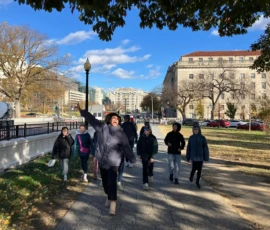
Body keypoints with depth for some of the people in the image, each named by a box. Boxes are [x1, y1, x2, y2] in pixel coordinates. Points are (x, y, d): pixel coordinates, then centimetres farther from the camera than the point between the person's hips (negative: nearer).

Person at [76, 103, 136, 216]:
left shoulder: (121, 134, -7)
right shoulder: (102, 127, -2)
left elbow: (126, 147, -8)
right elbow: (92, 119, 5)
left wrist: (133, 160, -14)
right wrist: (81, 111, 8)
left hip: (113, 162, -3)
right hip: (101, 160, 3)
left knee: (112, 182, -11)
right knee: (105, 181, 17)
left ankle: (113, 203, -7)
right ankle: (109, 197, 39)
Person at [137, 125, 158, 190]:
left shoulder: (153, 138, -12)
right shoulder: (142, 137, -6)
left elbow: (155, 148, -12)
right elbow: (138, 146, 5)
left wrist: (152, 157, -16)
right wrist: (139, 154, 3)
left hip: (150, 156, 0)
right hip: (144, 155, 0)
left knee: (150, 167, 17)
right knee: (145, 168, -5)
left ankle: (150, 175, 48)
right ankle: (145, 183, -2)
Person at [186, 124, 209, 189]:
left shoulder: (202, 138, -4)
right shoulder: (191, 138, 0)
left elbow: (205, 148, -3)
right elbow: (188, 148, 3)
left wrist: (206, 157, -6)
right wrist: (188, 157, 4)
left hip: (200, 156, 1)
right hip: (194, 156, 0)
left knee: (199, 169, 5)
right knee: (194, 168, -10)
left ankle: (197, 182, 23)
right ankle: (191, 175, 24)